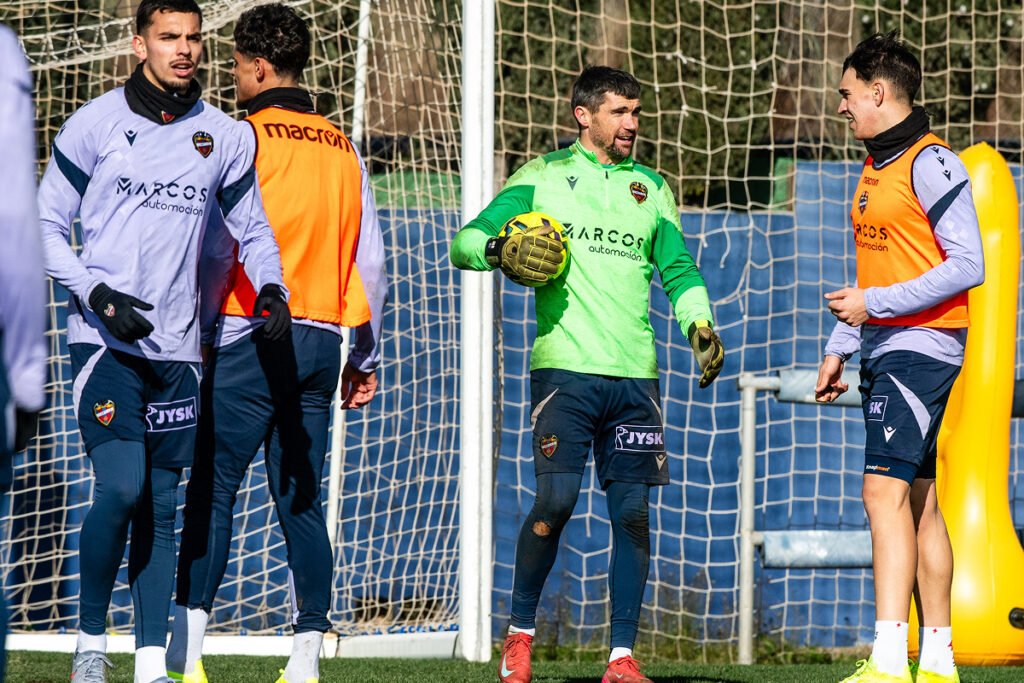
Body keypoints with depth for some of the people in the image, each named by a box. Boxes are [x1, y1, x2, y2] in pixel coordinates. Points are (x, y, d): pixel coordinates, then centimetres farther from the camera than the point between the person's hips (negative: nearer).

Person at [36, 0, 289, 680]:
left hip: (175, 345, 4)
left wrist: (270, 288, -2)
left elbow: (252, 229, 18)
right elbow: (47, 225, 2)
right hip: (104, 338, -4)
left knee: (161, 506, 5)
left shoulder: (225, 137, 7)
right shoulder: (95, 125, -1)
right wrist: (97, 295, -12)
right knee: (121, 488, -18)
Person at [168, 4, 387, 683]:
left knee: (213, 491, -5)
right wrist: (366, 358, 19)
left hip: (250, 340, -5)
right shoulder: (344, 150, 13)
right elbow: (371, 261, 13)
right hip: (320, 342, 5)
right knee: (302, 500, 7)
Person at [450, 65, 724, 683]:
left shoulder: (651, 188, 19)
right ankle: (521, 632, 4)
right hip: (565, 367, -4)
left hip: (635, 375, 4)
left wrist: (700, 323, 2)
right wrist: (497, 247, -17)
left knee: (632, 510, -1)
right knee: (556, 500, -14)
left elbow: (679, 270, 21)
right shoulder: (542, 177, 8)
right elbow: (464, 243, 5)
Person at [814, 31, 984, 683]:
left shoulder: (930, 163, -13)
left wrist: (874, 306, -19)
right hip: (885, 348, 10)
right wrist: (842, 346, 22)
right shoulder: (875, 168, 16)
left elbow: (967, 266, -18)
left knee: (886, 491, -18)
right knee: (918, 501, 10)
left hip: (922, 345, -10)